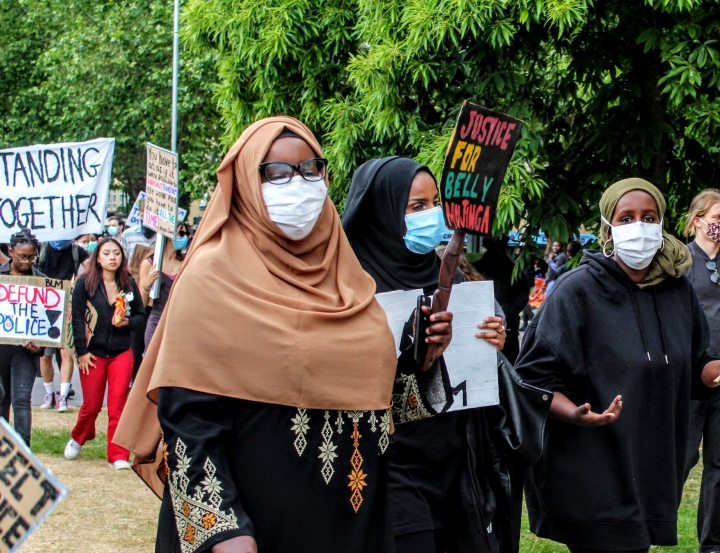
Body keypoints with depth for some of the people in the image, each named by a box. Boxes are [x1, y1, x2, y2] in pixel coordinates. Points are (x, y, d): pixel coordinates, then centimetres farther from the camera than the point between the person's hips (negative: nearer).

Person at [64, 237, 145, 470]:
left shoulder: (129, 284, 1)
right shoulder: (85, 283, -6)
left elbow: (141, 314, 9)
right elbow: (77, 318, -6)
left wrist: (128, 322, -13)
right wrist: (82, 351, -10)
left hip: (122, 353, 1)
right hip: (93, 353, -1)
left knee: (118, 405, -3)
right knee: (92, 405, 8)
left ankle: (118, 456, 1)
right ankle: (78, 438, 37)